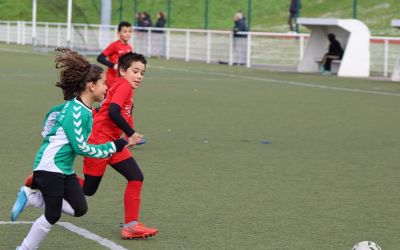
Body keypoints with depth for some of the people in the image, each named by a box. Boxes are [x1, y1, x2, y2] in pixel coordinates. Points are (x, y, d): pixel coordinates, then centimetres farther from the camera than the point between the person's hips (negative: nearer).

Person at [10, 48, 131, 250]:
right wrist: (112, 147, -10)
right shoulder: (75, 111, -21)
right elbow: (80, 147, -19)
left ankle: (31, 197, 9)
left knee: (79, 209, 0)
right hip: (49, 167, -9)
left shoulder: (85, 109, 7)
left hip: (65, 169, 9)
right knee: (52, 216, -3)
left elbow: (53, 112, 22)